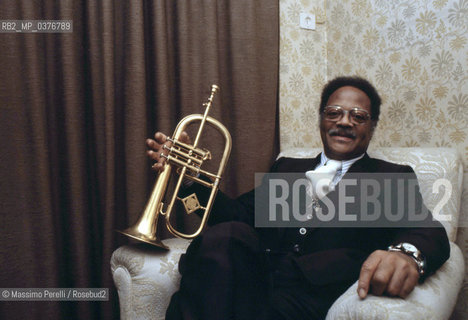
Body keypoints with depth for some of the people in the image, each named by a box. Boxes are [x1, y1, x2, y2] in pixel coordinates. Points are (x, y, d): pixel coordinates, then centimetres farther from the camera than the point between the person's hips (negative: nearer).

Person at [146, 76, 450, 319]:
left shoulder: (393, 177, 15)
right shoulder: (287, 168, 26)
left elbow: (428, 231, -3)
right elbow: (240, 214, 17)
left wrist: (406, 253, -28)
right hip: (255, 277, 3)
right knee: (225, 235, -29)